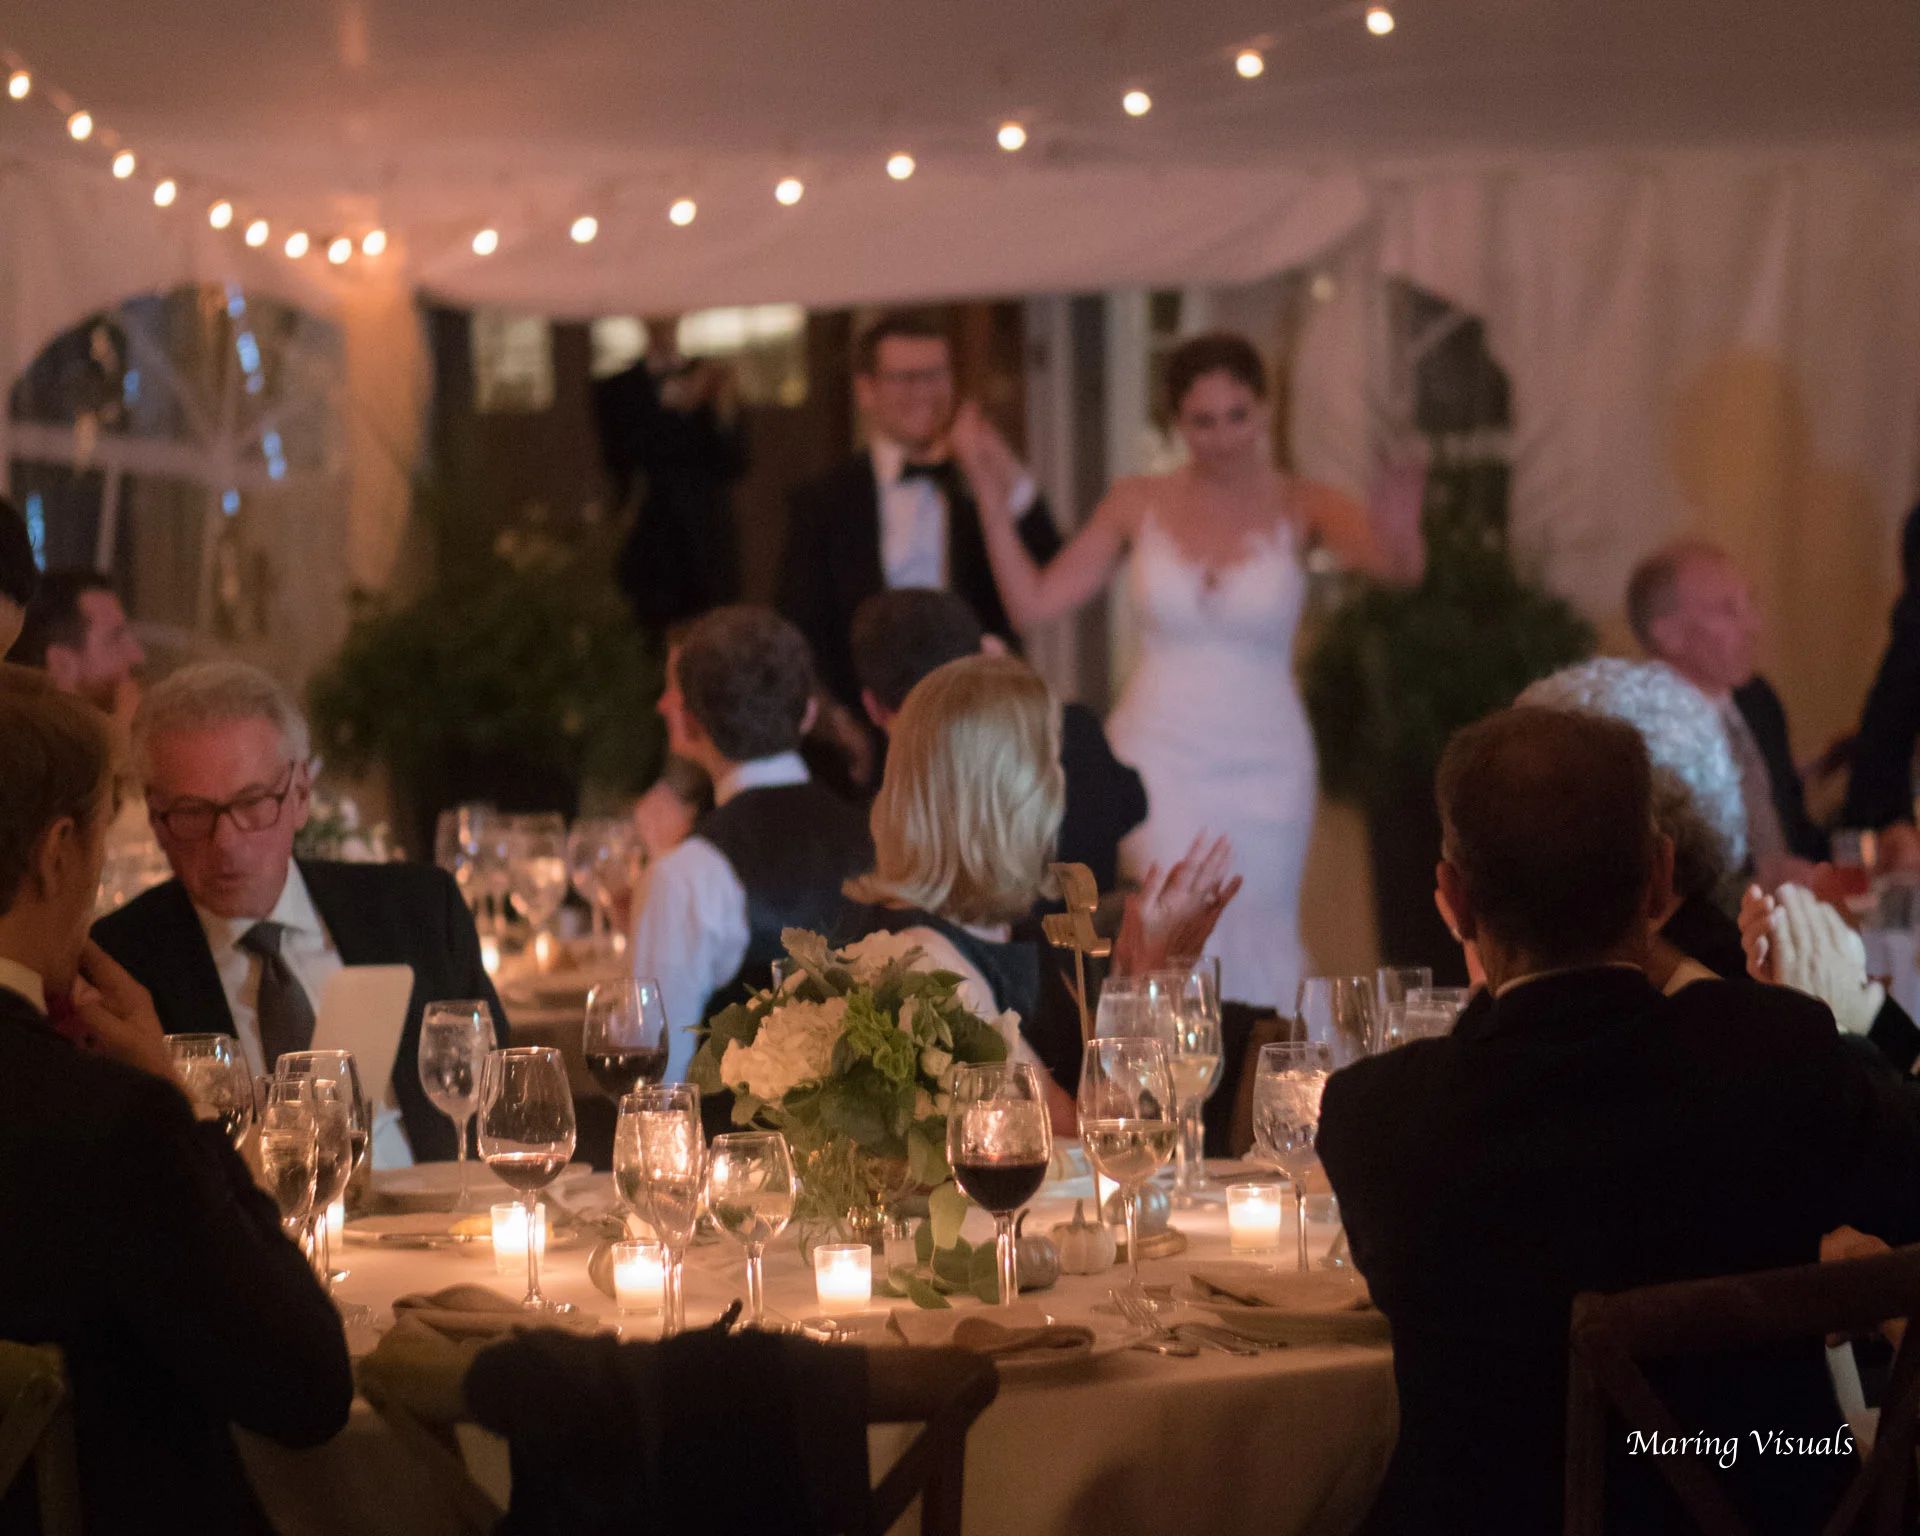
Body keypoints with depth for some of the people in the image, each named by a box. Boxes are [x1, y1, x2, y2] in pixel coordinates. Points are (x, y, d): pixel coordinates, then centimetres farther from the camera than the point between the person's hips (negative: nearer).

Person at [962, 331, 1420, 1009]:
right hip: (1158, 760, 0)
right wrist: (991, 491, -5)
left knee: (1258, 950, 8)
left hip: (1264, 769, 0)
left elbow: (1396, 561, -23)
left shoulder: (1298, 507, -3)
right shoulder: (1138, 503, 2)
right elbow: (1032, 602, 1)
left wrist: (1400, 516, -46)